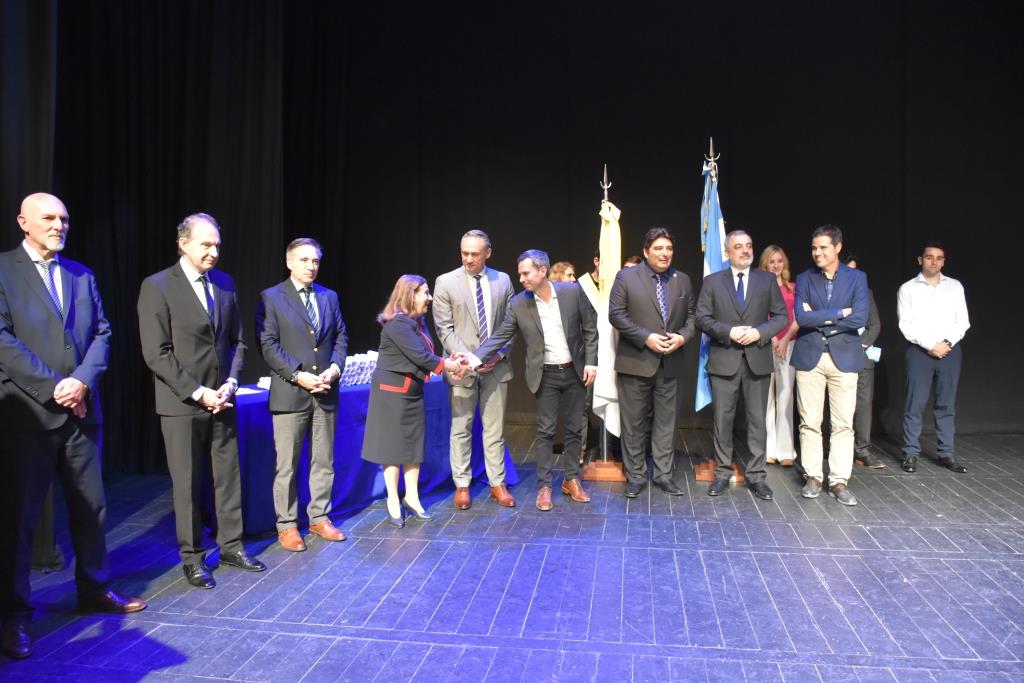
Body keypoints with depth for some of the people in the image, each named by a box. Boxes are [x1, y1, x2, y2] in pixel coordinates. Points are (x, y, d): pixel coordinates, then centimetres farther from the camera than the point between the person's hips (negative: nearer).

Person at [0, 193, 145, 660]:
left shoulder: (81, 274, 13)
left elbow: (101, 333, 8)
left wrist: (82, 380, -8)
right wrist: (52, 387, -15)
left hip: (80, 409, 5)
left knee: (90, 505, 12)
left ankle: (94, 589, 27)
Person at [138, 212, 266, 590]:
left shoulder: (225, 283, 7)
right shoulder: (157, 287, -8)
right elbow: (156, 353, -12)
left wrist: (230, 383, -3)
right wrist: (198, 392, -15)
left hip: (221, 399, 5)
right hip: (182, 404, -5)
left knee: (229, 475, 11)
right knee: (188, 483, 6)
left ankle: (231, 545, 25)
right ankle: (192, 556, 20)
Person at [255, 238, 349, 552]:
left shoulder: (329, 297, 12)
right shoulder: (271, 298, -2)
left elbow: (340, 337, 13)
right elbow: (268, 345, -8)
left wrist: (335, 367, -6)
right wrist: (299, 376, -16)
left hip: (326, 391, 5)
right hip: (290, 393, -4)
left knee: (324, 461, 12)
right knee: (286, 465, 3)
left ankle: (319, 518, 24)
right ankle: (286, 525, 15)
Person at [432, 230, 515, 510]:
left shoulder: (503, 281, 5)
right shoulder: (445, 282, -3)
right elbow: (444, 328, -5)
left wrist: (500, 353, -7)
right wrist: (467, 357, -15)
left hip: (496, 366, 2)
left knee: (495, 428, 9)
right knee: (461, 428, 6)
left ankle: (497, 483, 19)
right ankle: (462, 485, 17)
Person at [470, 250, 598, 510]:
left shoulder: (573, 291, -9)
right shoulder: (518, 303, -8)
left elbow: (590, 328, -1)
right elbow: (500, 336, -7)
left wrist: (591, 362, -6)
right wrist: (475, 358, -20)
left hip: (575, 371, 1)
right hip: (545, 375, -1)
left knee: (574, 429, 10)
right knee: (545, 431, 3)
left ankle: (572, 479, 24)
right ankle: (544, 485, 12)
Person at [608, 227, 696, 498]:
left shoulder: (683, 280, 9)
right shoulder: (626, 277, -2)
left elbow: (692, 316, 12)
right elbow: (616, 315, -8)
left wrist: (683, 336, -9)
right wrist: (646, 338, -16)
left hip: (669, 363, 3)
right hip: (635, 362, -3)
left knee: (666, 421, 9)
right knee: (634, 422, 4)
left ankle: (664, 474, 21)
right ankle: (635, 476, 15)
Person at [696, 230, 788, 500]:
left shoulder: (767, 280, 8)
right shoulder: (712, 281, 6)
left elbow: (781, 316, 6)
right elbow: (702, 318, 1)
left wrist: (760, 332, -11)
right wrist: (728, 332, -14)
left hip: (758, 359, 1)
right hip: (724, 360, -1)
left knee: (757, 419, 4)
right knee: (722, 420, 5)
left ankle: (755, 475, 14)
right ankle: (723, 473, 16)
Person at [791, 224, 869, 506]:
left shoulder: (856, 278, 4)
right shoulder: (804, 278, 5)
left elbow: (860, 318, -10)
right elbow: (801, 316, -11)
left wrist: (819, 319, -9)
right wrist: (839, 313, -12)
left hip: (844, 356, 0)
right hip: (810, 357, 0)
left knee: (843, 424, 1)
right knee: (810, 422, 4)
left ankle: (839, 481, 9)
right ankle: (813, 477, 14)